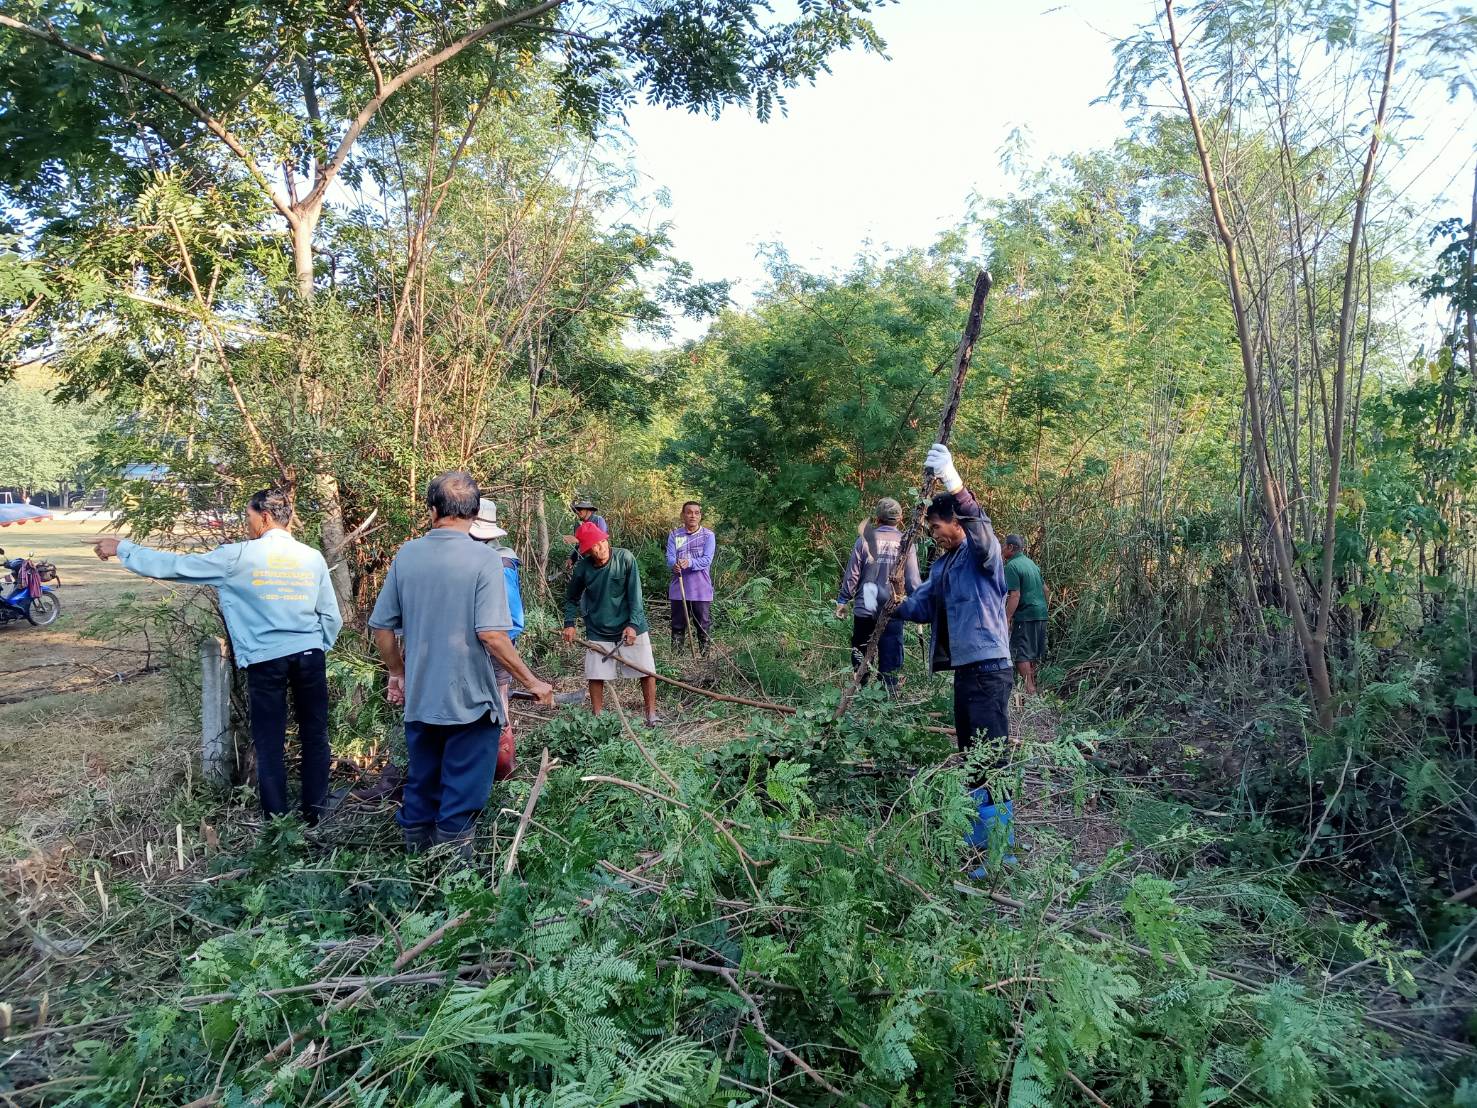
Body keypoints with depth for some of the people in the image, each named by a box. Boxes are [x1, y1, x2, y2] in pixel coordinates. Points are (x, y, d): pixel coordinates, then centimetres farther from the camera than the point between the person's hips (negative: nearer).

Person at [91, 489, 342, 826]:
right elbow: (332, 617, 5)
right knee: (315, 735, 13)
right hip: (310, 656, 3)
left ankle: (277, 821, 13)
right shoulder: (313, 557, 3)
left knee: (270, 744, 7)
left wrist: (122, 548, 12)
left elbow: (175, 565, 0)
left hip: (266, 660, -3)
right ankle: (316, 811, 18)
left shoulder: (238, 556, -7)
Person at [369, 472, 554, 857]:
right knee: (460, 800, 7)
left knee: (420, 791, 19)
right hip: (469, 701, -5)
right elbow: (491, 634, -21)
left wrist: (397, 674, 21)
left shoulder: (406, 555, 1)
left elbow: (381, 628, 6)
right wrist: (532, 682, -11)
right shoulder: (484, 559, -14)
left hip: (419, 699, 5)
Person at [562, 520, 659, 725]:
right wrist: (569, 623, 0)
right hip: (598, 631, 1)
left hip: (631, 628, -1)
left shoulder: (625, 558, -14)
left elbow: (635, 594, -14)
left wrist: (634, 624, -20)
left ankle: (651, 714, 15)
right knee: (595, 676, 1)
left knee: (647, 671, 0)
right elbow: (572, 597, 9)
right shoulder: (583, 568, -8)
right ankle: (597, 717, 18)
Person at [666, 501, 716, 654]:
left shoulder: (708, 535, -1)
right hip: (679, 590, 2)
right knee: (678, 626, 9)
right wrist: (674, 565, -30)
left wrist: (690, 563, -30)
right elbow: (670, 557, -6)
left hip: (702, 591, -1)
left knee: (704, 625, 5)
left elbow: (707, 560, -12)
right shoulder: (674, 535, 5)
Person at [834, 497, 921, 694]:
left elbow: (852, 574, -3)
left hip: (864, 609, 0)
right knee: (890, 656, 8)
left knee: (861, 652, 13)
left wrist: (842, 600, 7)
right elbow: (913, 580, -5)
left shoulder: (865, 539, -5)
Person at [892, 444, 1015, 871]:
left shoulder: (981, 552, -7)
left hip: (988, 668, -10)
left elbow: (980, 526, -29)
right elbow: (921, 606, 16)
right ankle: (978, 836, 29)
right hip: (964, 670, 10)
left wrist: (955, 485, -44)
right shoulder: (942, 564, 19)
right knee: (970, 754, 17)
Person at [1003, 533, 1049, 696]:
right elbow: (1045, 589, 19)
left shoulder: (1011, 566, -12)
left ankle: (1029, 689, -6)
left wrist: (1007, 619, -21)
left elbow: (1015, 595, -20)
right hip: (1042, 614, 9)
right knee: (1036, 654, 15)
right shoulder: (1032, 563, 14)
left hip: (1025, 616, -9)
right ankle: (1034, 685, 23)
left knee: (1021, 653, -3)